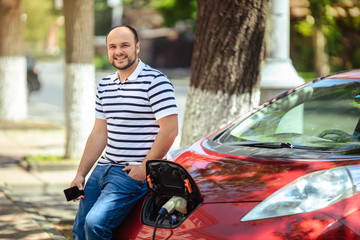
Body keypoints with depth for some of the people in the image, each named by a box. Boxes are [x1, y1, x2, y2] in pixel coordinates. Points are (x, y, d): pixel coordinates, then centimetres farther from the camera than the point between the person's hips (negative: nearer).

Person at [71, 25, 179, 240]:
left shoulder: (154, 81, -10)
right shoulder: (105, 85, 13)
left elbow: (170, 130, -16)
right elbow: (99, 134, 16)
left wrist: (144, 168, -15)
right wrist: (80, 174, 10)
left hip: (133, 173, -8)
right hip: (104, 167, 8)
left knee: (96, 223, -20)